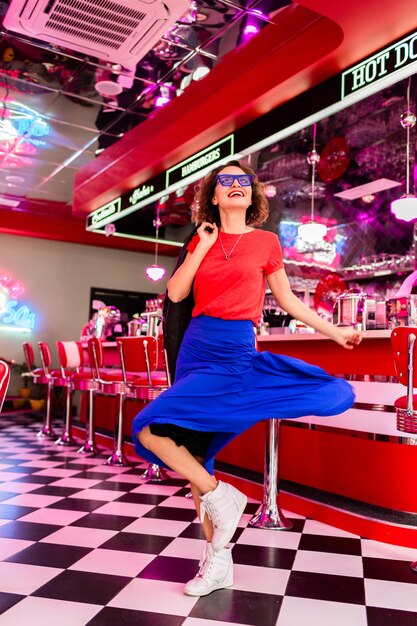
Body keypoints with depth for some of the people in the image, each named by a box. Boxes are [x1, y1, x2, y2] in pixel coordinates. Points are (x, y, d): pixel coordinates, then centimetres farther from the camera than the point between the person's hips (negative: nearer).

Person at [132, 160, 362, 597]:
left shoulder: (265, 241, 4)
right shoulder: (201, 240, 12)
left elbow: (288, 300, 11)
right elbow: (175, 293, 2)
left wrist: (335, 332, 13)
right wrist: (203, 246, 0)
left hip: (234, 354, -5)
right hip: (195, 348, 5)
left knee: (151, 430, -19)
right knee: (192, 454, 5)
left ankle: (220, 498, 2)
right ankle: (219, 562, 18)